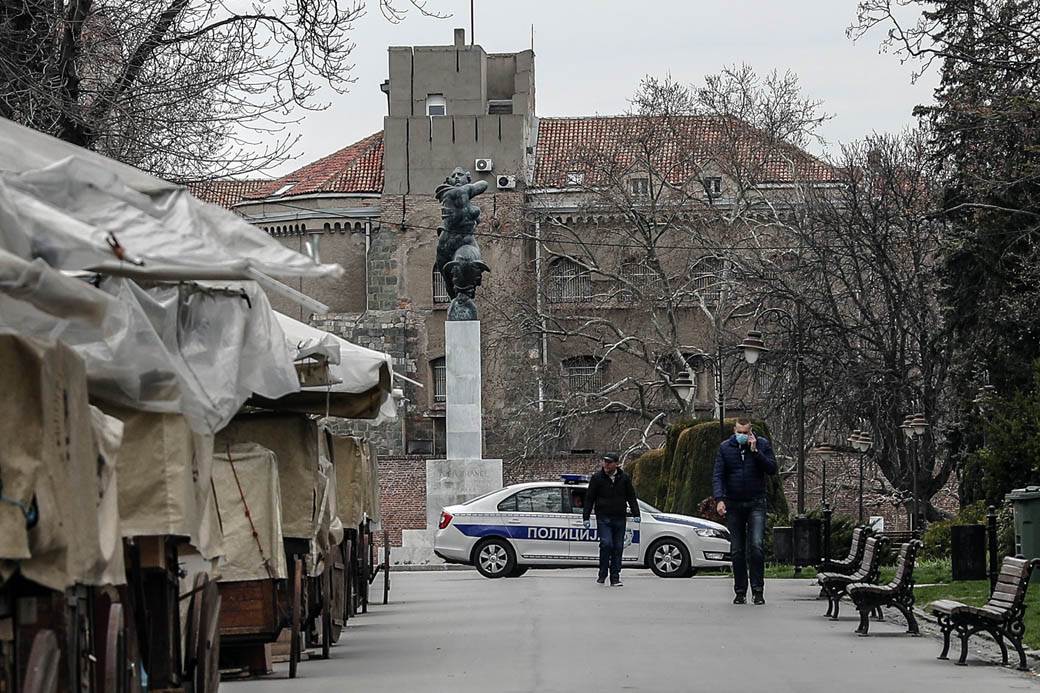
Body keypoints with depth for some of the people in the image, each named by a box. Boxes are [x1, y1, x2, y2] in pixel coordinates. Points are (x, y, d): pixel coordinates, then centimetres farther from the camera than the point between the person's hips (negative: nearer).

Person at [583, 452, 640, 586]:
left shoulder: (624, 478, 6)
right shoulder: (597, 478, 1)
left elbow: (631, 497, 13)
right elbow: (589, 498, 5)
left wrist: (635, 514, 4)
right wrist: (586, 517, 1)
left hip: (619, 519, 2)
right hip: (603, 518, -2)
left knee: (618, 547, 2)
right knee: (606, 543, -17)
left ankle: (615, 577, 8)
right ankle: (602, 574, -5)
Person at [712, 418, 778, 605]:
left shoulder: (762, 445, 2)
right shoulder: (725, 448, 4)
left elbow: (772, 469, -7)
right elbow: (718, 476, -1)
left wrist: (755, 451, -15)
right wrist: (719, 499, -15)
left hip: (756, 504, -2)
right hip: (733, 505, 2)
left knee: (756, 546, -15)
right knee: (737, 551, 4)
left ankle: (758, 590, -10)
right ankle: (740, 592, 11)